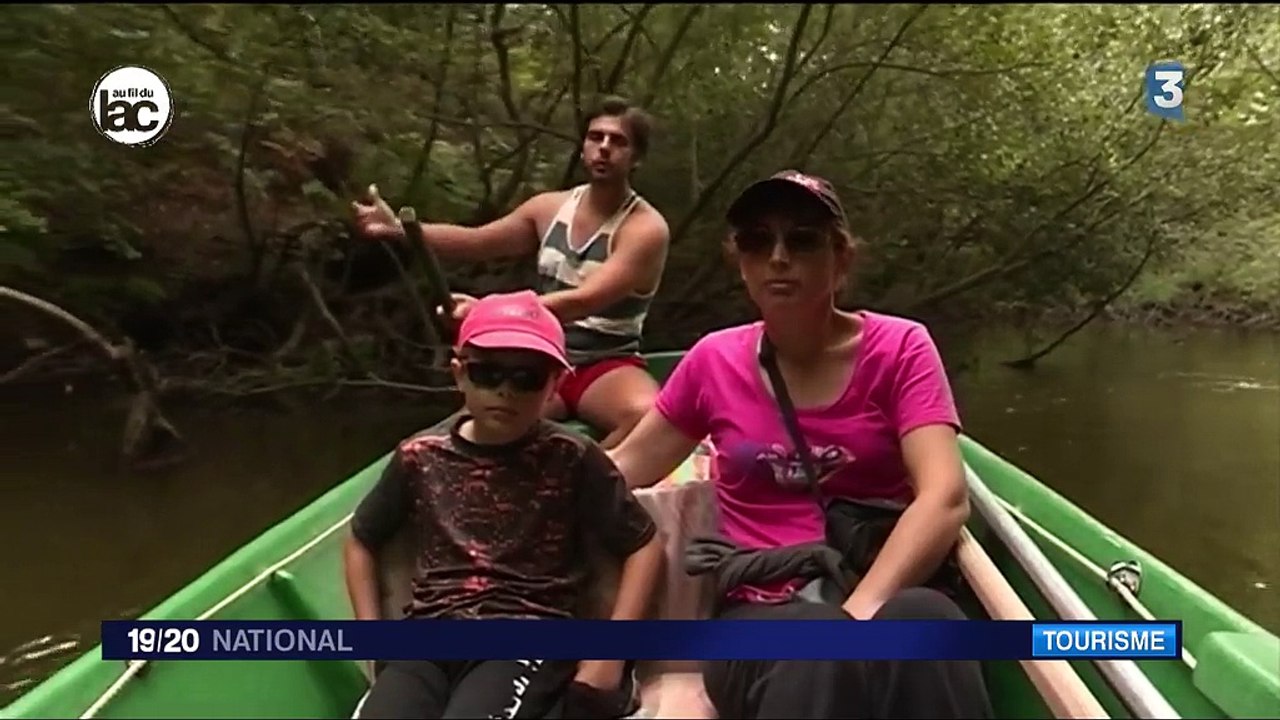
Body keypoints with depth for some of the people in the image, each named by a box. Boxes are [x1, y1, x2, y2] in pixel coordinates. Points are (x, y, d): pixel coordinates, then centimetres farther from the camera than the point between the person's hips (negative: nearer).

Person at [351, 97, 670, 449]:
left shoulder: (646, 228, -13)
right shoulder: (551, 208, 7)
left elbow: (584, 302, -26)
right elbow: (476, 241, 10)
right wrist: (396, 227, -4)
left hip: (608, 368, -3)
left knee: (649, 416, -36)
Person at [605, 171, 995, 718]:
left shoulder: (899, 349, 2)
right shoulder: (715, 361, 8)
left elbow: (944, 495, -11)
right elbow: (624, 469, 18)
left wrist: (862, 610, -25)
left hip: (886, 599, 0)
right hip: (761, 615, 1)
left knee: (921, 619, -36)